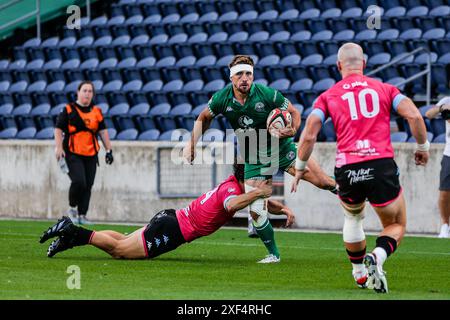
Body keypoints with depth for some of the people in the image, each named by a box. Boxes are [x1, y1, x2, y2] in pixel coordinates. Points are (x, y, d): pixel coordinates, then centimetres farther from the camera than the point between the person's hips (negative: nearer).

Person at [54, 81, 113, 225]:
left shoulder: (96, 111, 13)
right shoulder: (68, 110, 1)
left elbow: (103, 131, 16)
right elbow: (58, 129, 0)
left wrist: (108, 150, 9)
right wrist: (59, 148, -11)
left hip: (91, 155, 4)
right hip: (73, 154, -4)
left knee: (88, 186, 1)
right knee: (79, 181, -19)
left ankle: (82, 215, 10)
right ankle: (72, 208, 4)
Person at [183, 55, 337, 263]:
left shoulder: (267, 94, -20)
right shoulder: (222, 99, -12)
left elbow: (293, 112, -7)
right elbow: (204, 119, 9)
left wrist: (292, 130, -28)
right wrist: (191, 145, 4)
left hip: (281, 148, -2)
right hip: (253, 158, 2)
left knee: (323, 182, -10)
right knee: (256, 211, -8)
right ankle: (273, 254, 10)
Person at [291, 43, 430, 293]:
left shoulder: (328, 96, 11)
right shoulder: (385, 89, 12)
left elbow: (309, 136, 3)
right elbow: (414, 116, -1)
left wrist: (300, 167, 17)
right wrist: (423, 146, 14)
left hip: (347, 169, 1)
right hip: (382, 166, -1)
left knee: (353, 217, 33)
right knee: (396, 226, 15)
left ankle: (360, 272, 36)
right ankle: (377, 257, -16)